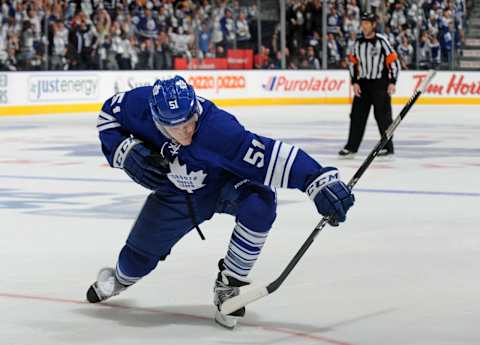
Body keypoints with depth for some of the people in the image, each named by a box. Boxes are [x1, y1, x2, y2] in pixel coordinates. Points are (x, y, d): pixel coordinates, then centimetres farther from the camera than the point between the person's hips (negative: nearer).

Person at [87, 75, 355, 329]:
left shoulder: (215, 128, -43)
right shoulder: (141, 104, -31)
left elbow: (272, 155, -49)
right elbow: (109, 114, -8)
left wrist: (320, 180, -59)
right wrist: (126, 152, -24)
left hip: (226, 183, -3)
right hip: (177, 192, 3)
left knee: (259, 202, -36)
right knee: (137, 258, 8)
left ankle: (229, 285, -16)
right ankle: (120, 278, 49)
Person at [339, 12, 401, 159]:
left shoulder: (381, 41, -10)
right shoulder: (358, 43, 6)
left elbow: (394, 62, -9)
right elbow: (353, 63, 14)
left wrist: (392, 82, -13)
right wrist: (355, 82, 4)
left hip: (380, 83, -5)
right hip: (363, 83, 5)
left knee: (383, 116, -3)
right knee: (357, 115, 2)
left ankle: (388, 147, 6)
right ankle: (351, 146, 6)